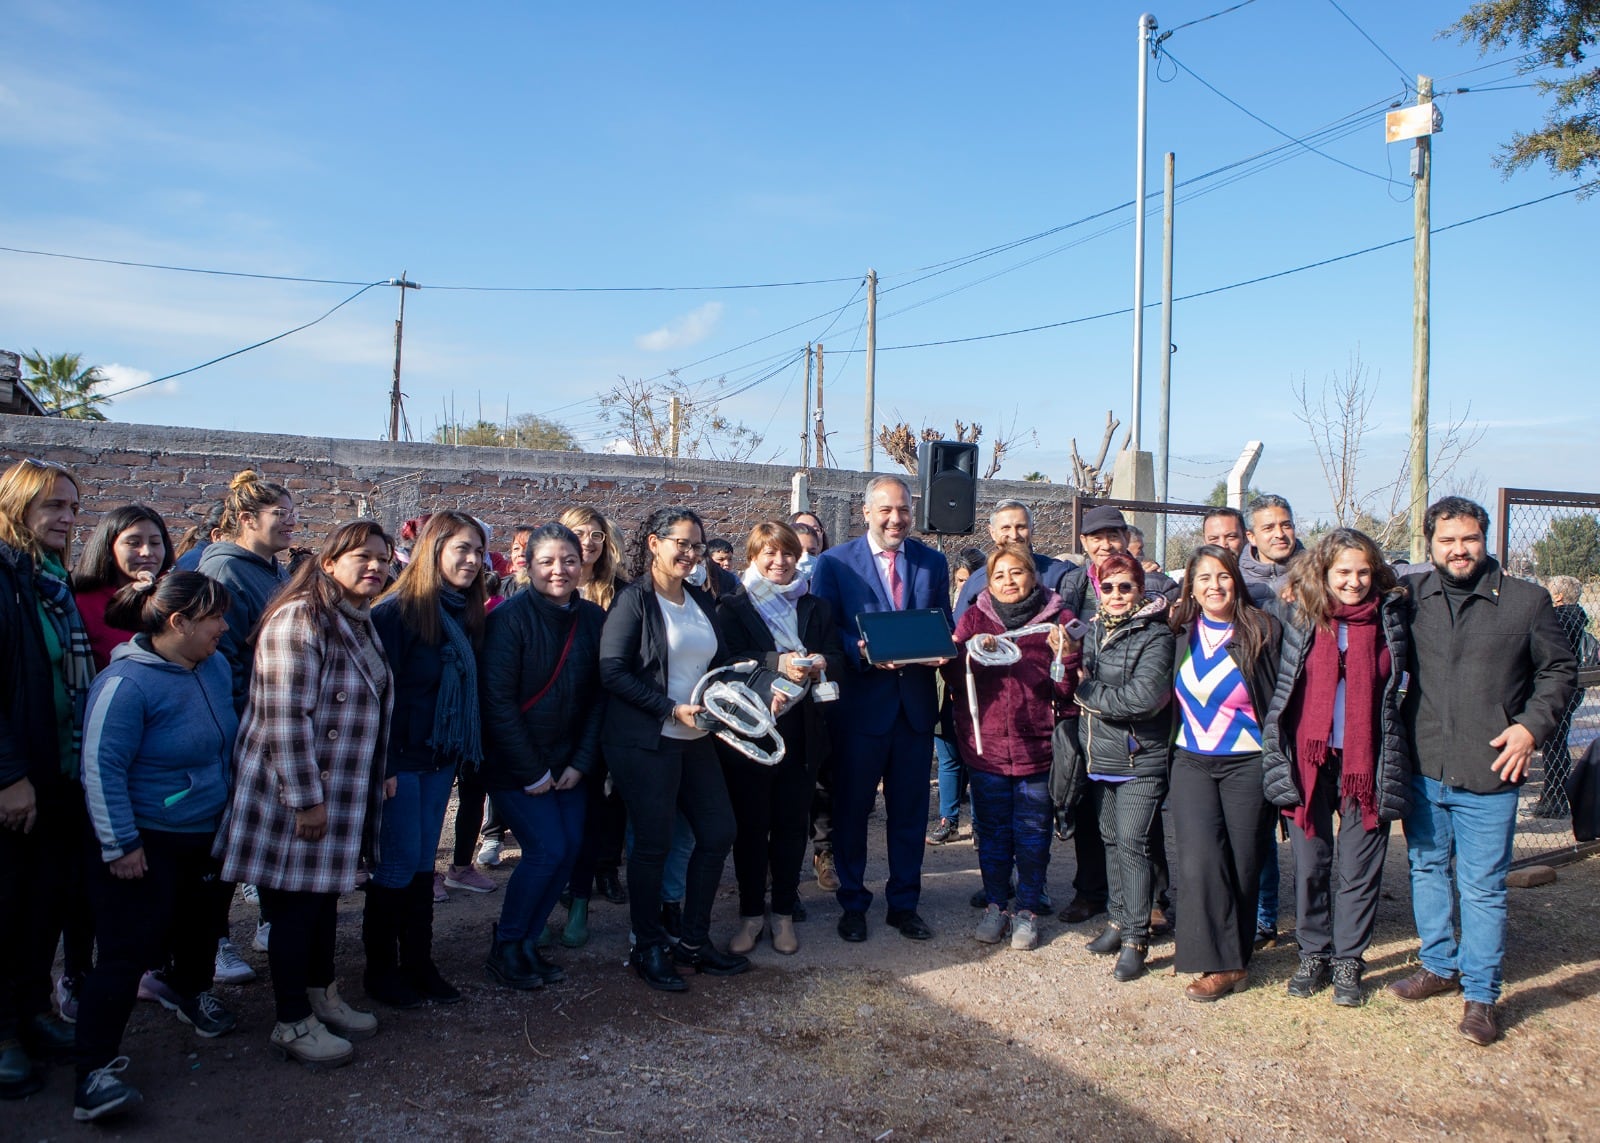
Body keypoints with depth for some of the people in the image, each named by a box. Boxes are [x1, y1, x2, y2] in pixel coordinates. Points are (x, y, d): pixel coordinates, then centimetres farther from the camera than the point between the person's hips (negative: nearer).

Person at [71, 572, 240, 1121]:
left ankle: (193, 996, 49)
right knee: (128, 951, -7)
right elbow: (102, 766, -23)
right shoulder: (126, 683, -24)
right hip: (147, 845, -7)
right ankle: (96, 1071, 1)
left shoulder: (216, 668, 0)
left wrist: (236, 809, 20)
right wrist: (120, 845, -21)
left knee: (201, 925, 24)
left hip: (209, 835, 8)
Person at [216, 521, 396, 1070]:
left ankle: (321, 994, 35)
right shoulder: (300, 621, -19)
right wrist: (307, 798, -21)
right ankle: (293, 1024, 16)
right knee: (297, 902, 3)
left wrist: (382, 772, 18)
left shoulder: (360, 624, 11)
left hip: (346, 792, 9)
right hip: (298, 793, -9)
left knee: (326, 894, 20)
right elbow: (287, 717, -23)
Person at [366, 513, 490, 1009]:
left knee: (424, 862, 13)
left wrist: (466, 752, 6)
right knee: (398, 864, 3)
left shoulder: (464, 615, 8)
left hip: (442, 760, 7)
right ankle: (380, 968, 19)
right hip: (402, 759, -7)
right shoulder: (397, 611, -15)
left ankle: (418, 962, 23)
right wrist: (384, 767, -20)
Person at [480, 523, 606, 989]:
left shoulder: (593, 618, 1)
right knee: (548, 850, -10)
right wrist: (532, 772, -15)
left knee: (570, 850, 2)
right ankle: (505, 948, 11)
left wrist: (581, 763, -3)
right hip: (513, 763, -5)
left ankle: (526, 942, 21)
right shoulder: (510, 618, -14)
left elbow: (598, 697, 4)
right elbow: (498, 701, -16)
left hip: (567, 762, 6)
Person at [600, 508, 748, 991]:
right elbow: (612, 672, -16)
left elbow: (719, 662, 16)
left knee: (719, 831, 7)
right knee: (653, 843, -1)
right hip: (644, 742, -7)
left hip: (696, 739, 7)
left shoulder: (701, 600, 12)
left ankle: (694, 941, 22)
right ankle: (648, 948, 18)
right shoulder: (634, 599, -9)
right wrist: (672, 709, -19)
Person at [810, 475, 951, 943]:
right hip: (860, 704, -3)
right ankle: (852, 903, 25)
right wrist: (863, 652, -22)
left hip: (916, 704, 3)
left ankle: (904, 903, 27)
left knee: (910, 809, 12)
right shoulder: (834, 562, -2)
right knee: (852, 807, 8)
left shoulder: (933, 563, 8)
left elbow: (944, 628, 11)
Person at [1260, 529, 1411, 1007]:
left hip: (1367, 761, 0)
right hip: (1309, 758, 0)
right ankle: (1313, 955, 24)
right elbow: (1280, 686, 10)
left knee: (1359, 869, 5)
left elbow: (1399, 687, 14)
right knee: (1310, 865, 8)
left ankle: (1348, 962, 20)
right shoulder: (1299, 614, 1)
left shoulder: (1390, 616, 1)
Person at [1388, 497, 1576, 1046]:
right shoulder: (1409, 595, 3)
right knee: (1427, 870, 16)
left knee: (1482, 886, 2)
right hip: (1423, 768, 3)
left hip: (1488, 774, -3)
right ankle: (1439, 965, 34)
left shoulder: (1527, 600, -1)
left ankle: (1481, 993, 16)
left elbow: (1560, 669, 7)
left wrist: (1532, 726, -4)